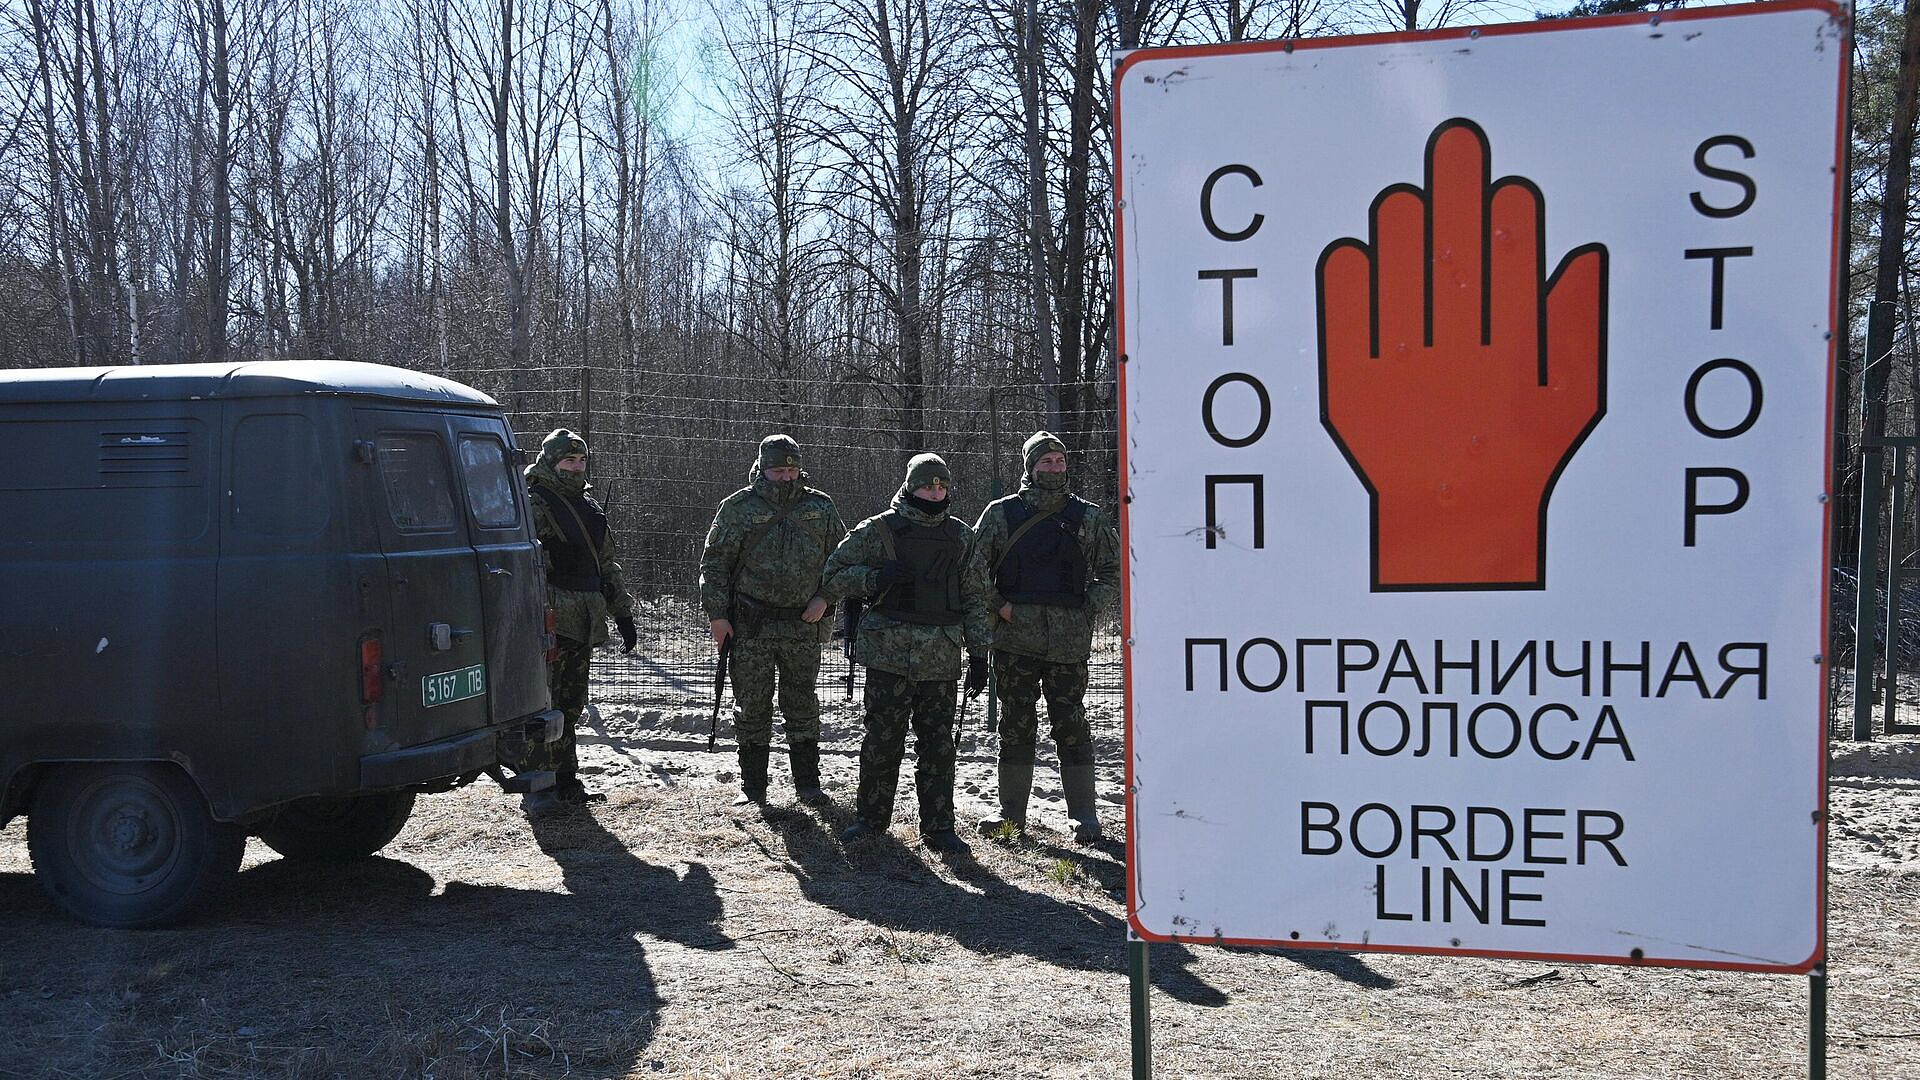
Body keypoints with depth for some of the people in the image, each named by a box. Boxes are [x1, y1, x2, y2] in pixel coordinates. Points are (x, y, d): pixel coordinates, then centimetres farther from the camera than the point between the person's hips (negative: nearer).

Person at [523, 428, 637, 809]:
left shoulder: (590, 506, 20)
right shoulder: (535, 503, -5)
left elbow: (607, 565, 25)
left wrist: (623, 614, 22)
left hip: (584, 621, 7)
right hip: (550, 619, -7)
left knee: (571, 705, 11)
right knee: (544, 703, -6)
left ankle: (566, 781, 18)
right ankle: (538, 785, -1)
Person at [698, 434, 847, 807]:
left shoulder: (820, 507, 6)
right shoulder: (738, 507, 0)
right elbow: (714, 563, 1)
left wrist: (824, 598, -1)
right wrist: (717, 614, -5)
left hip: (803, 626, 2)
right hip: (750, 626, -2)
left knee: (803, 706, 8)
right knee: (752, 706, 4)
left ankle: (807, 784, 18)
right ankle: (752, 786, 14)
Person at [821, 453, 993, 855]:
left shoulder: (962, 537, 12)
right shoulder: (878, 530, 2)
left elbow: (975, 599, 15)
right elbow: (832, 576, 3)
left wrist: (978, 654, 8)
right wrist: (875, 578, -15)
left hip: (941, 657, 3)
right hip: (889, 651, -2)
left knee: (937, 743, 5)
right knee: (883, 739, -1)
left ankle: (939, 828, 13)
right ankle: (870, 819, 15)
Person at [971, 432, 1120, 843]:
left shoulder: (1088, 517, 7)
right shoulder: (1001, 514, 6)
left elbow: (1113, 572, 14)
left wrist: (1088, 608, 0)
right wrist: (998, 606, -3)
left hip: (1069, 640, -1)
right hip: (1015, 636, 1)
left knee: (1071, 724, 0)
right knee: (1015, 724, 6)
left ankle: (1083, 813, 8)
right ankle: (1012, 811, 16)